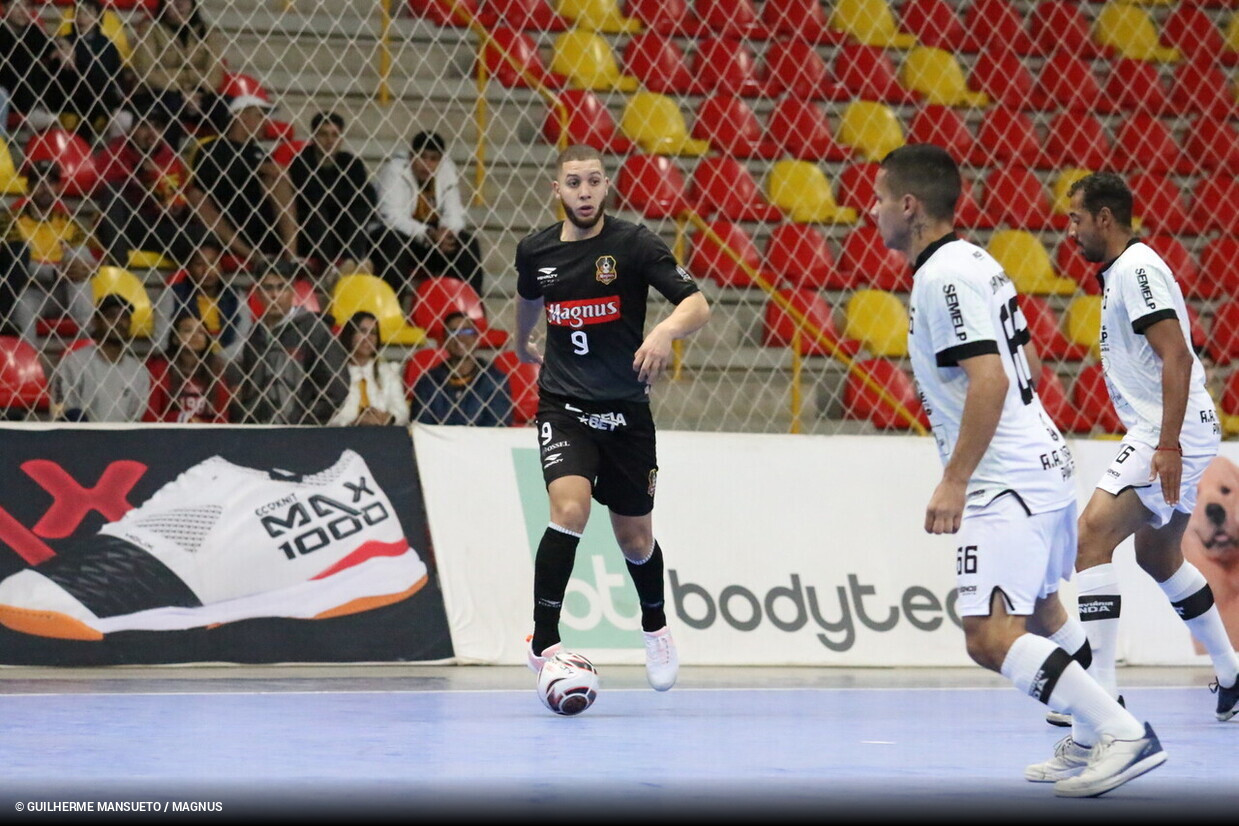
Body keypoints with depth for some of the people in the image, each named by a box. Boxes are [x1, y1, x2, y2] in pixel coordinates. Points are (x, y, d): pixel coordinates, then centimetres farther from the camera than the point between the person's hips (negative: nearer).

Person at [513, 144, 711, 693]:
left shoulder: (633, 244, -10)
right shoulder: (534, 251, 0)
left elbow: (697, 305, -20)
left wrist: (666, 330, -40)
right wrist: (521, 343, 40)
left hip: (625, 411, 0)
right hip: (562, 406, 0)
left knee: (634, 536, 11)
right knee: (569, 507, -25)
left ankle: (655, 628, 41)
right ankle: (544, 644, -21)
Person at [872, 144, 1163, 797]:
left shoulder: (944, 277, -16)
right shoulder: (977, 264, 15)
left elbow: (991, 380, -25)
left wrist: (954, 481, -25)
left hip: (1006, 484, -11)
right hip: (1043, 466, 11)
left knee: (990, 637, -18)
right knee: (1039, 607, 26)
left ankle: (1122, 733, -20)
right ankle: (1090, 743, 33)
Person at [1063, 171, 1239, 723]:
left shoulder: (1138, 269, -14)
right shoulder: (1119, 273, 17)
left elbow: (1177, 356, -22)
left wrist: (1168, 446, -28)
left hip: (1172, 432, -11)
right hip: (1161, 434, 11)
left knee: (1093, 534, -18)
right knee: (1158, 556, 22)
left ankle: (1102, 691, -23)